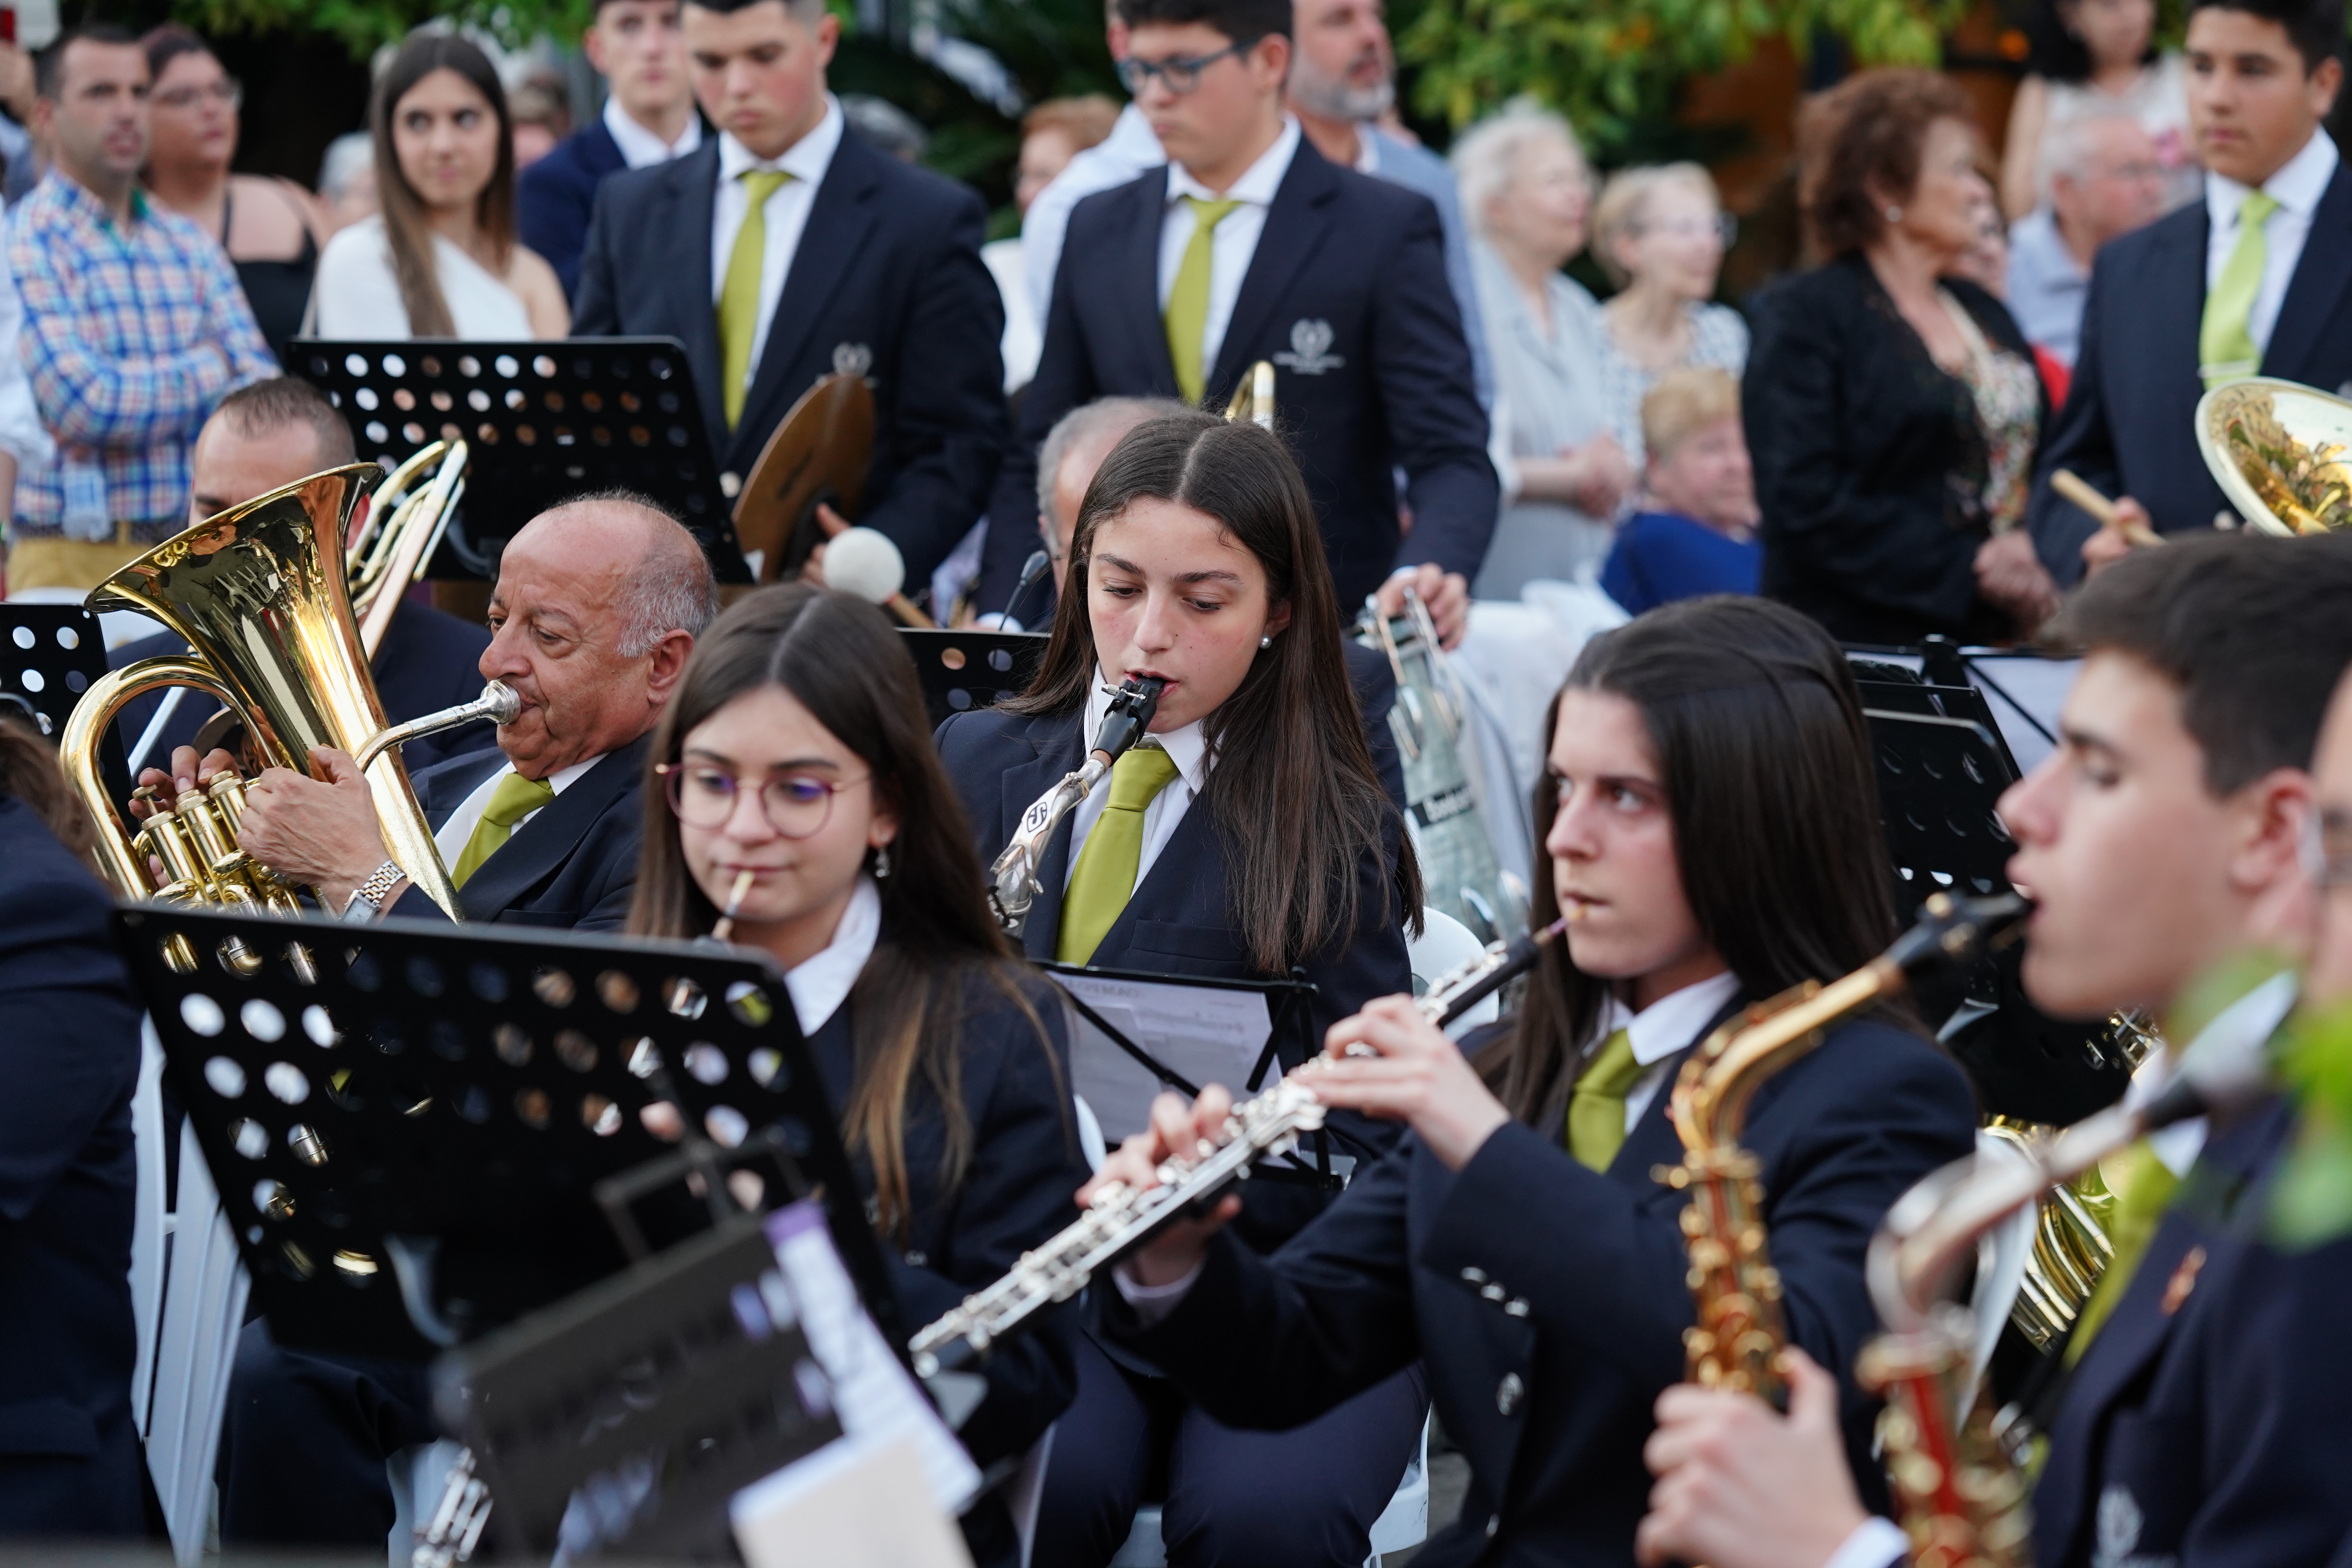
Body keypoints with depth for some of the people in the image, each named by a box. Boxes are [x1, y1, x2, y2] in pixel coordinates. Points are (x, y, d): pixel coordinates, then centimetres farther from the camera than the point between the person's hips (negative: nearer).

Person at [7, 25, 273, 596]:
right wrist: (211, 376, -1)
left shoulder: (191, 245, 14)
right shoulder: (26, 245, -4)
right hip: (77, 561, -5)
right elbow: (82, 405, -16)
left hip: (204, 549, 5)